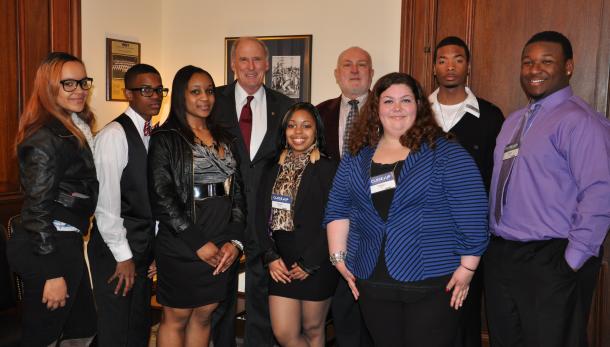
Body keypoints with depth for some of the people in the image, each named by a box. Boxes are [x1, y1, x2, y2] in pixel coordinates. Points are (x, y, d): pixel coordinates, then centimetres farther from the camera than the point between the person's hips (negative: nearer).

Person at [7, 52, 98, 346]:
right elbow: (38, 208, -19)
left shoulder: (76, 129, 12)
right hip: (48, 248, -9)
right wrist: (53, 274, -18)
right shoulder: (46, 138, -17)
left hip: (65, 243, 9)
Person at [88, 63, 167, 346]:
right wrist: (123, 256, -15)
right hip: (117, 250, -7)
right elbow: (106, 203, -19)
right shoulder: (114, 134, -15)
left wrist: (154, 246, 9)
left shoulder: (152, 135, 9)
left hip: (145, 247, 7)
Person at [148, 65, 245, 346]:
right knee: (176, 319, 7)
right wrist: (199, 243, -14)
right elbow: (162, 199, -12)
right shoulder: (165, 139, -5)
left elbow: (237, 192, 9)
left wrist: (234, 240, -3)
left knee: (203, 316, 14)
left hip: (221, 249, 5)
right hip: (181, 247, -5)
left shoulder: (224, 139, 11)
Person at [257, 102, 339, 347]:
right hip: (281, 265, 4)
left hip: (317, 265, -4)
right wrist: (271, 257, -5)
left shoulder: (328, 169, -8)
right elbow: (262, 217, 7)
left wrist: (309, 263, -12)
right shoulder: (274, 170, 9)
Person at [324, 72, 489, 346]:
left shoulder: (446, 153, -6)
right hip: (372, 282, 4)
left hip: (433, 282, -3)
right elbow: (337, 208, 10)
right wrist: (338, 257, 5)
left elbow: (472, 214, -8)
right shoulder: (356, 157, 8)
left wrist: (467, 267, -9)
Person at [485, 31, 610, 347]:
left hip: (551, 261, -8)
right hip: (500, 255, 8)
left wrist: (574, 260, -18)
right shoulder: (514, 121, 14)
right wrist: (493, 246, 15)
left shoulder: (579, 121, -14)